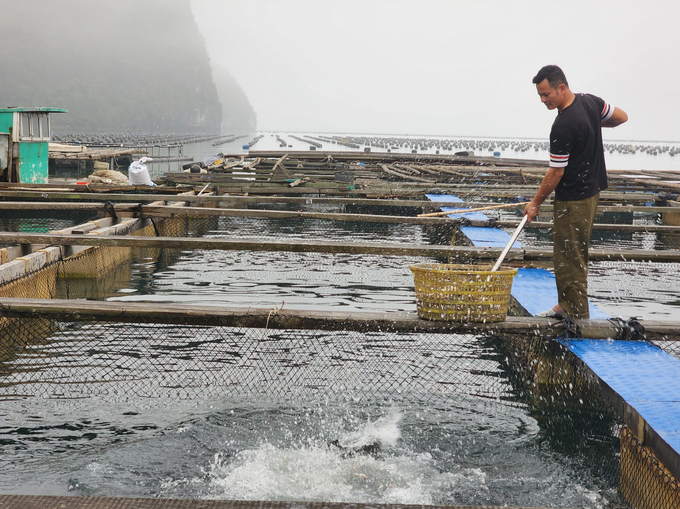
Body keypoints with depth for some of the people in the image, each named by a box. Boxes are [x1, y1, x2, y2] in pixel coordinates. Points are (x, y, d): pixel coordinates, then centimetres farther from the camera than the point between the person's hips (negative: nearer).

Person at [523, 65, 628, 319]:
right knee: (573, 252, 17)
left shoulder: (563, 127, -25)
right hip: (592, 189, 10)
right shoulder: (589, 100, 1)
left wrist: (536, 203, -5)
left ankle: (577, 315, 6)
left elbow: (555, 173, -17)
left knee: (570, 256, -2)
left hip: (573, 198, -10)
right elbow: (621, 117, 17)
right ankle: (566, 305, 26)